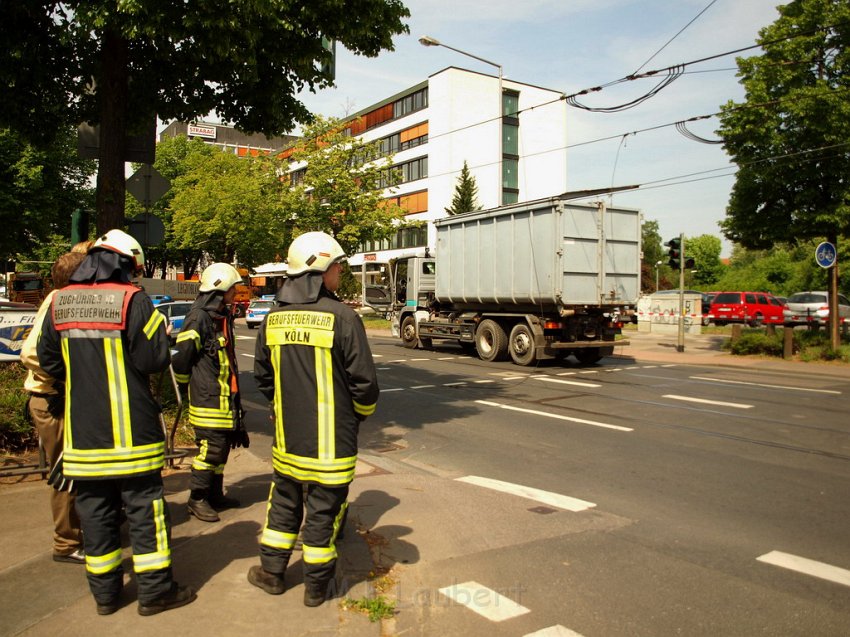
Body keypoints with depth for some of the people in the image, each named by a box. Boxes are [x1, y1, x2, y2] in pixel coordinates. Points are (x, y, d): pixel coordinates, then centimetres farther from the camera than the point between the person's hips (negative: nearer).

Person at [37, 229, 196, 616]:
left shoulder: (59, 303, 5)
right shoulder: (132, 301, -13)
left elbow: (49, 360, 12)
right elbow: (154, 360, -16)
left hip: (81, 432, 5)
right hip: (130, 431, -5)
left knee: (95, 511, 14)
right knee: (144, 508, 5)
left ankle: (105, 592, 25)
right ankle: (155, 590, 13)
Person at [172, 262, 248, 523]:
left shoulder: (223, 316, 14)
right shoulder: (199, 318, -17)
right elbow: (181, 357, -16)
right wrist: (186, 383, -1)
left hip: (226, 396, 9)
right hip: (208, 398, -9)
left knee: (223, 446, 15)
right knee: (210, 448, -4)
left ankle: (215, 495, 28)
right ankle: (197, 499, 11)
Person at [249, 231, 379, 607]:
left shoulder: (273, 319, 0)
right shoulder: (341, 317, -18)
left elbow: (263, 376, 11)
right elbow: (363, 380, -14)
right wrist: (362, 413, 5)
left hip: (287, 437, 5)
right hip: (330, 439, -5)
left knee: (284, 504, 22)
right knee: (322, 510, 9)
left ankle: (271, 572, 36)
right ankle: (316, 587, 24)